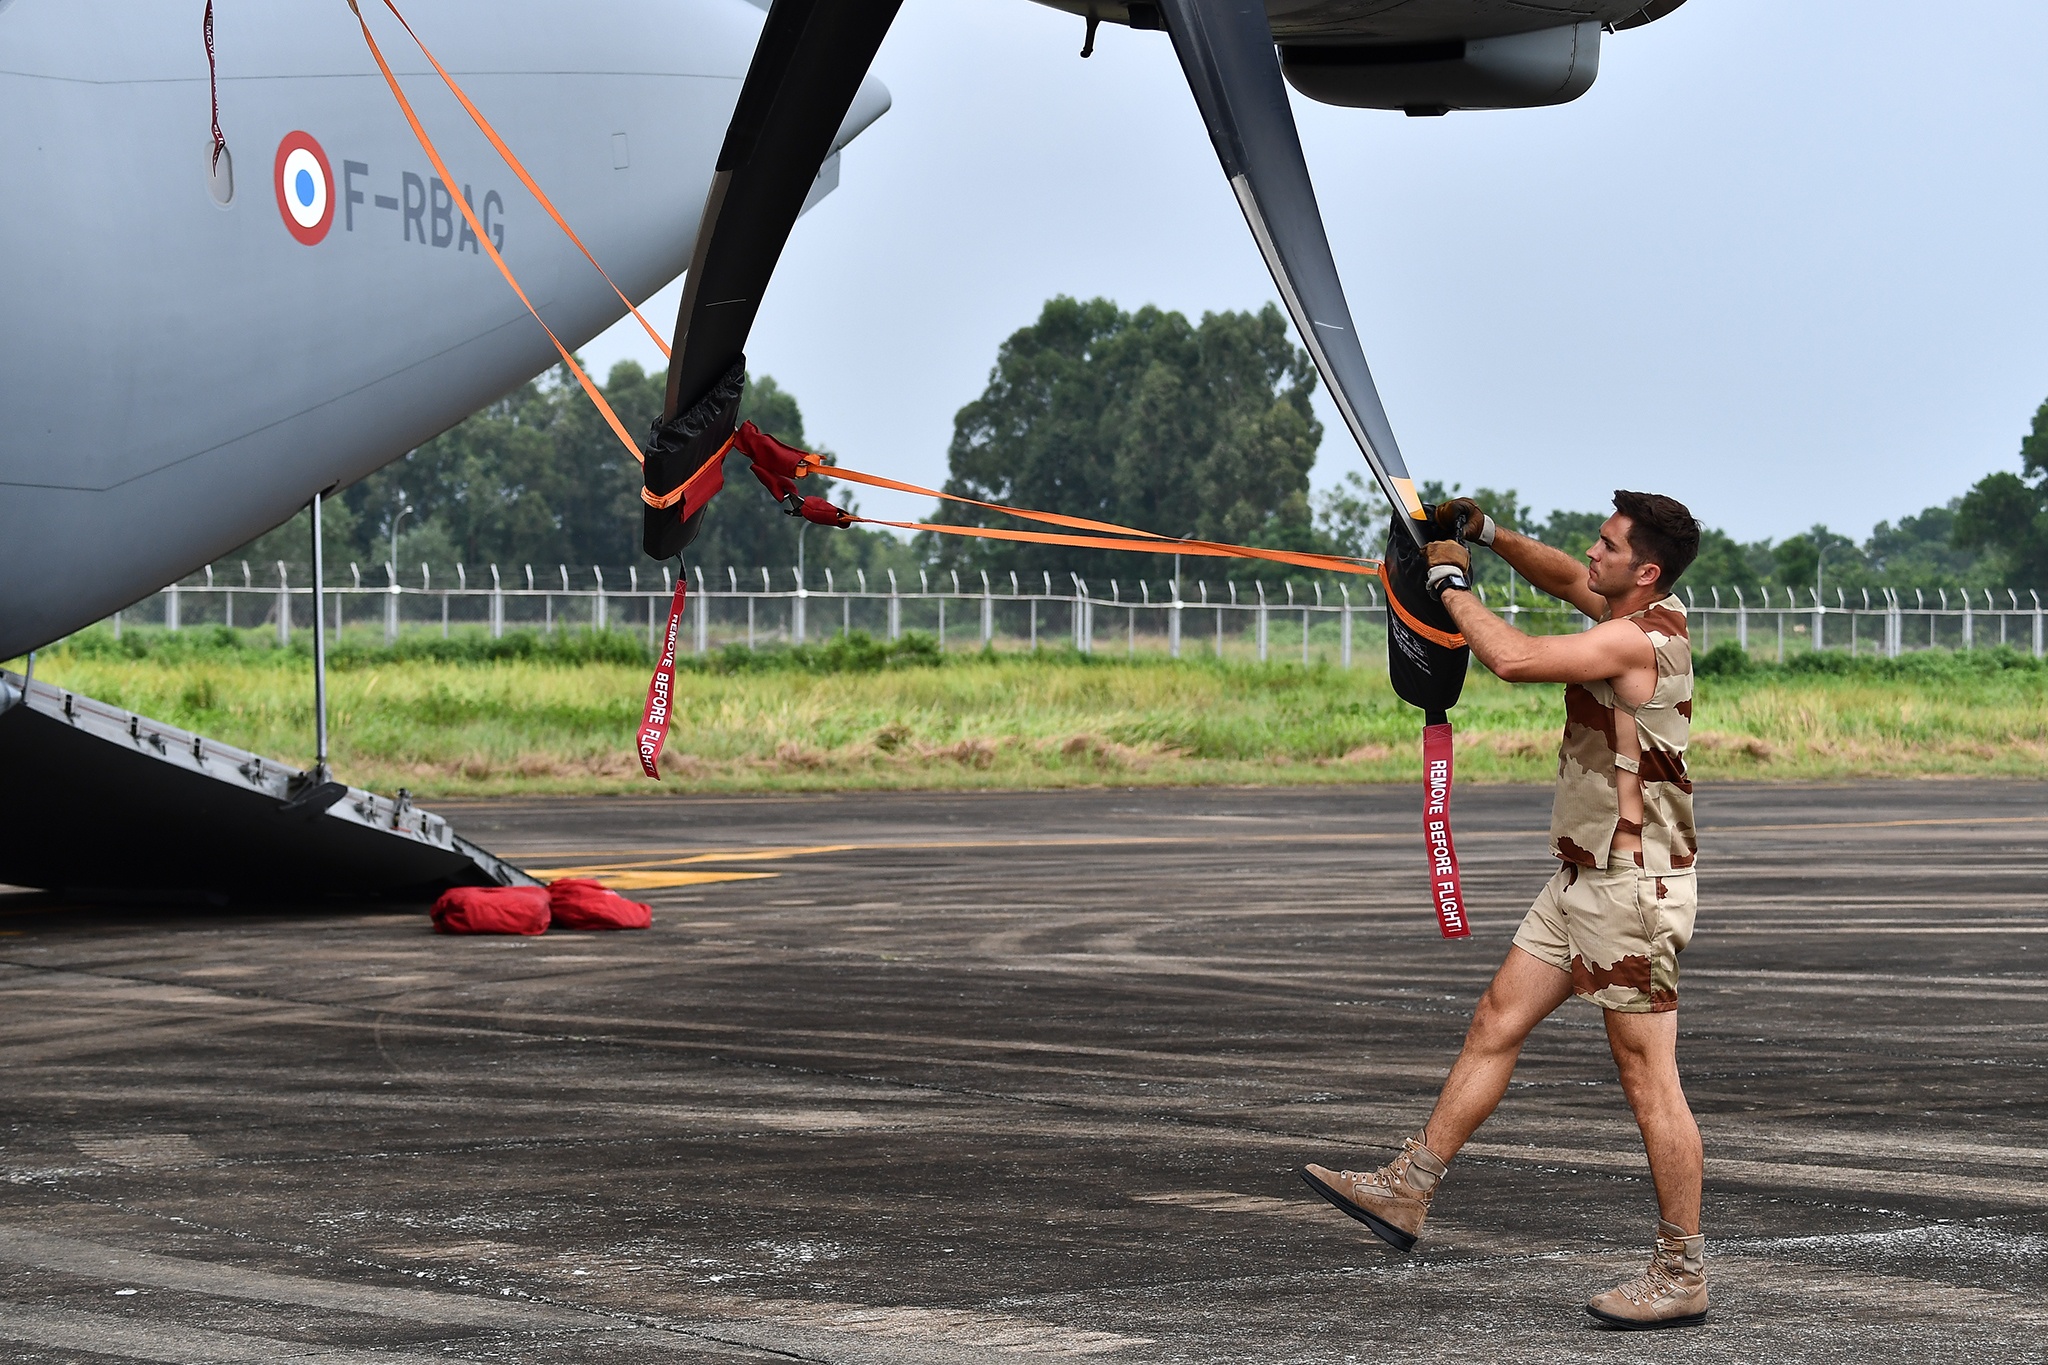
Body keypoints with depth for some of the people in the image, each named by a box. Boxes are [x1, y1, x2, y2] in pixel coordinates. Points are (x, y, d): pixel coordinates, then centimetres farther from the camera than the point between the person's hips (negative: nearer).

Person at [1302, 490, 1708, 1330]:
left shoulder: (1635, 639, -21)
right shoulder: (1650, 614, 9)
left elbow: (1513, 660, -28)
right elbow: (1564, 579, 28)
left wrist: (1452, 583, -12)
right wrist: (1489, 535, 13)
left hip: (1634, 883, -10)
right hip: (1585, 878, 10)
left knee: (1649, 1078, -5)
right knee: (1497, 1022, 13)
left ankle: (1681, 1276, 0)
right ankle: (1405, 1192, 19)